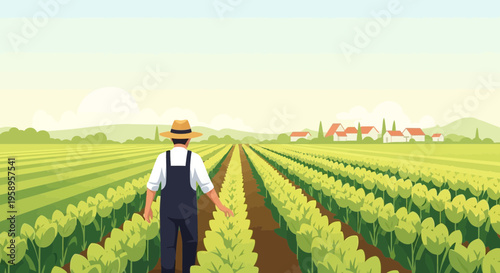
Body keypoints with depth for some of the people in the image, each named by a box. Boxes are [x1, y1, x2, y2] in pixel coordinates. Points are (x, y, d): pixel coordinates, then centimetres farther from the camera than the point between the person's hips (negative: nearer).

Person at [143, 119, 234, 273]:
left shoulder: (162, 158, -9)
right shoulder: (195, 158, -12)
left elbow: (152, 185, -5)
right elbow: (207, 187, -12)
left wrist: (147, 208, 8)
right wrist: (221, 207, -1)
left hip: (168, 210, 1)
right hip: (188, 210, 0)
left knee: (168, 248, 9)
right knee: (190, 244, 21)